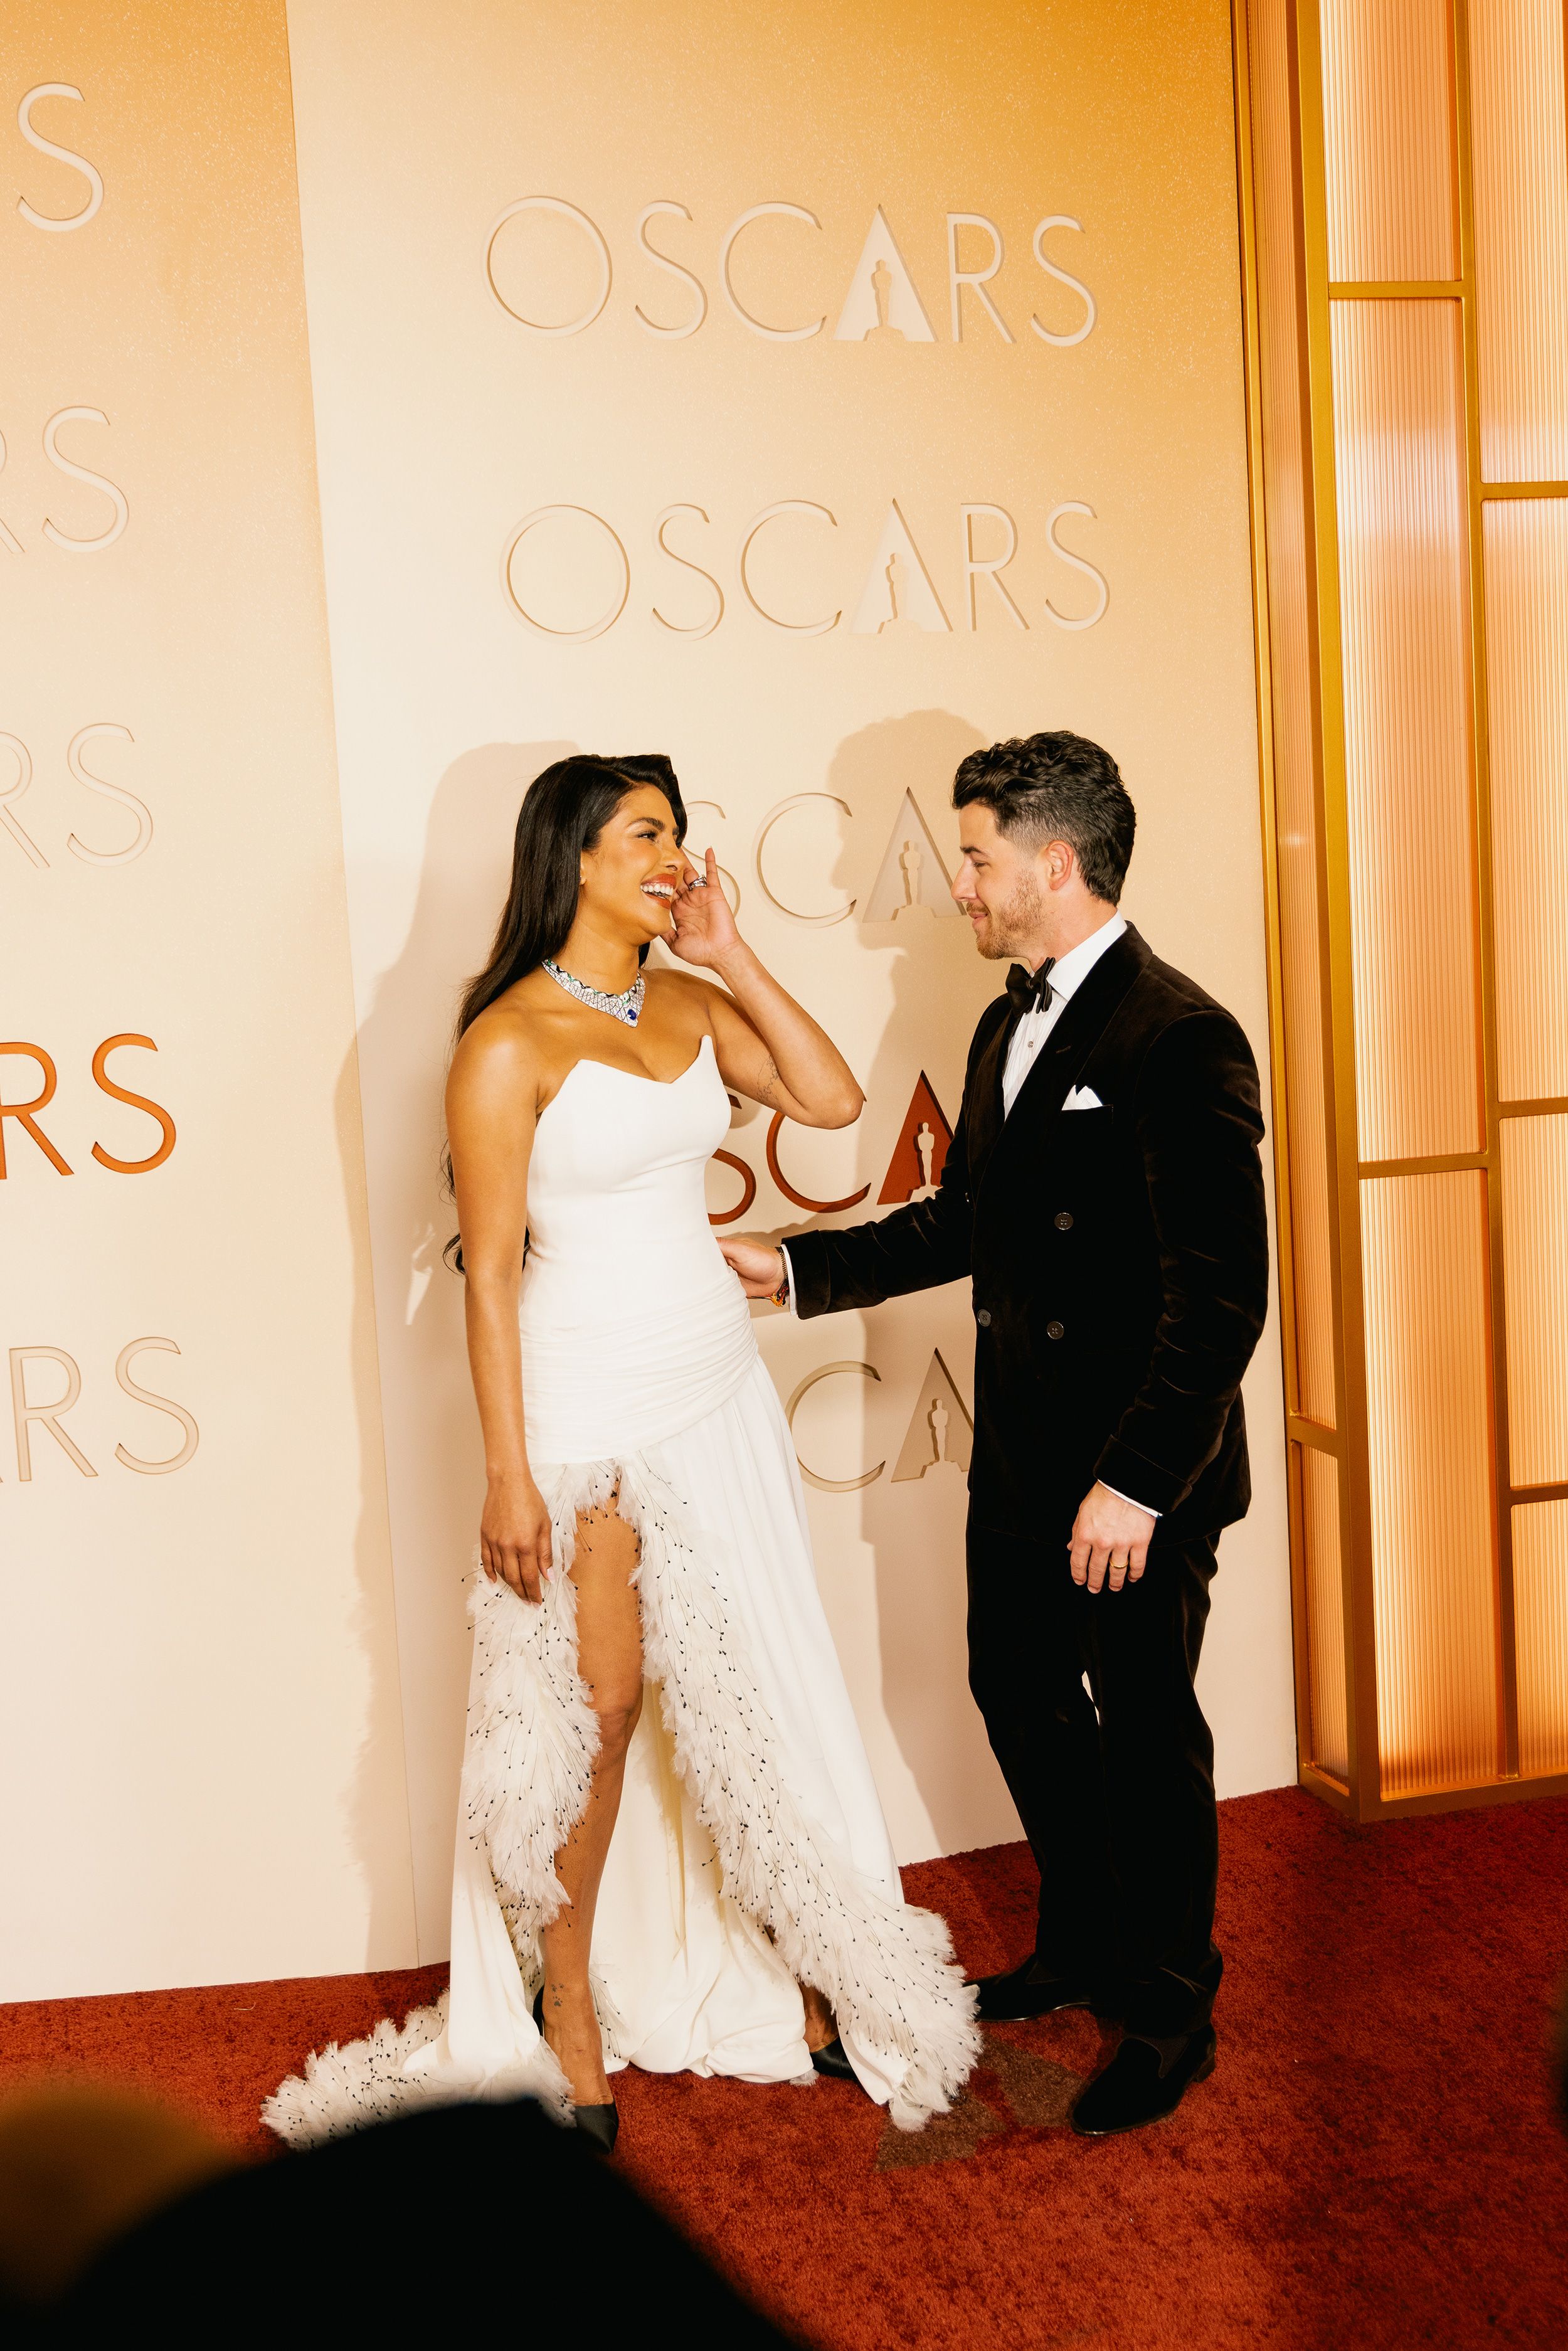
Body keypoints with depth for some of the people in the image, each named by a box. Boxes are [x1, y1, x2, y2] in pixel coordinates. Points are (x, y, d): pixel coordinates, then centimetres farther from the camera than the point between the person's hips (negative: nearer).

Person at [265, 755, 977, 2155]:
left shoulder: (688, 1008, 7)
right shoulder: (510, 1040, -12)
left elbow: (832, 1099, 2)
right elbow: (490, 1271, -12)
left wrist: (731, 955, -2)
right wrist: (511, 1477, -13)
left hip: (719, 1392, 6)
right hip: (587, 1402, -6)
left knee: (758, 1693, 13)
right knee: (596, 1708, 3)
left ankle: (796, 1977, 29)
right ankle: (568, 2017, 22)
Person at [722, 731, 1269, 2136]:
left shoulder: (1177, 1041, -20)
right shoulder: (1007, 1028, 9)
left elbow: (1224, 1295, -23)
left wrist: (1137, 1480, -24)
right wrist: (797, 1268, 13)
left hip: (1140, 1481, -9)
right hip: (1020, 1460, 9)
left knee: (1145, 1733, 8)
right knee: (1021, 1695, 21)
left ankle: (1169, 2014, 30)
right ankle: (1081, 1945, 44)